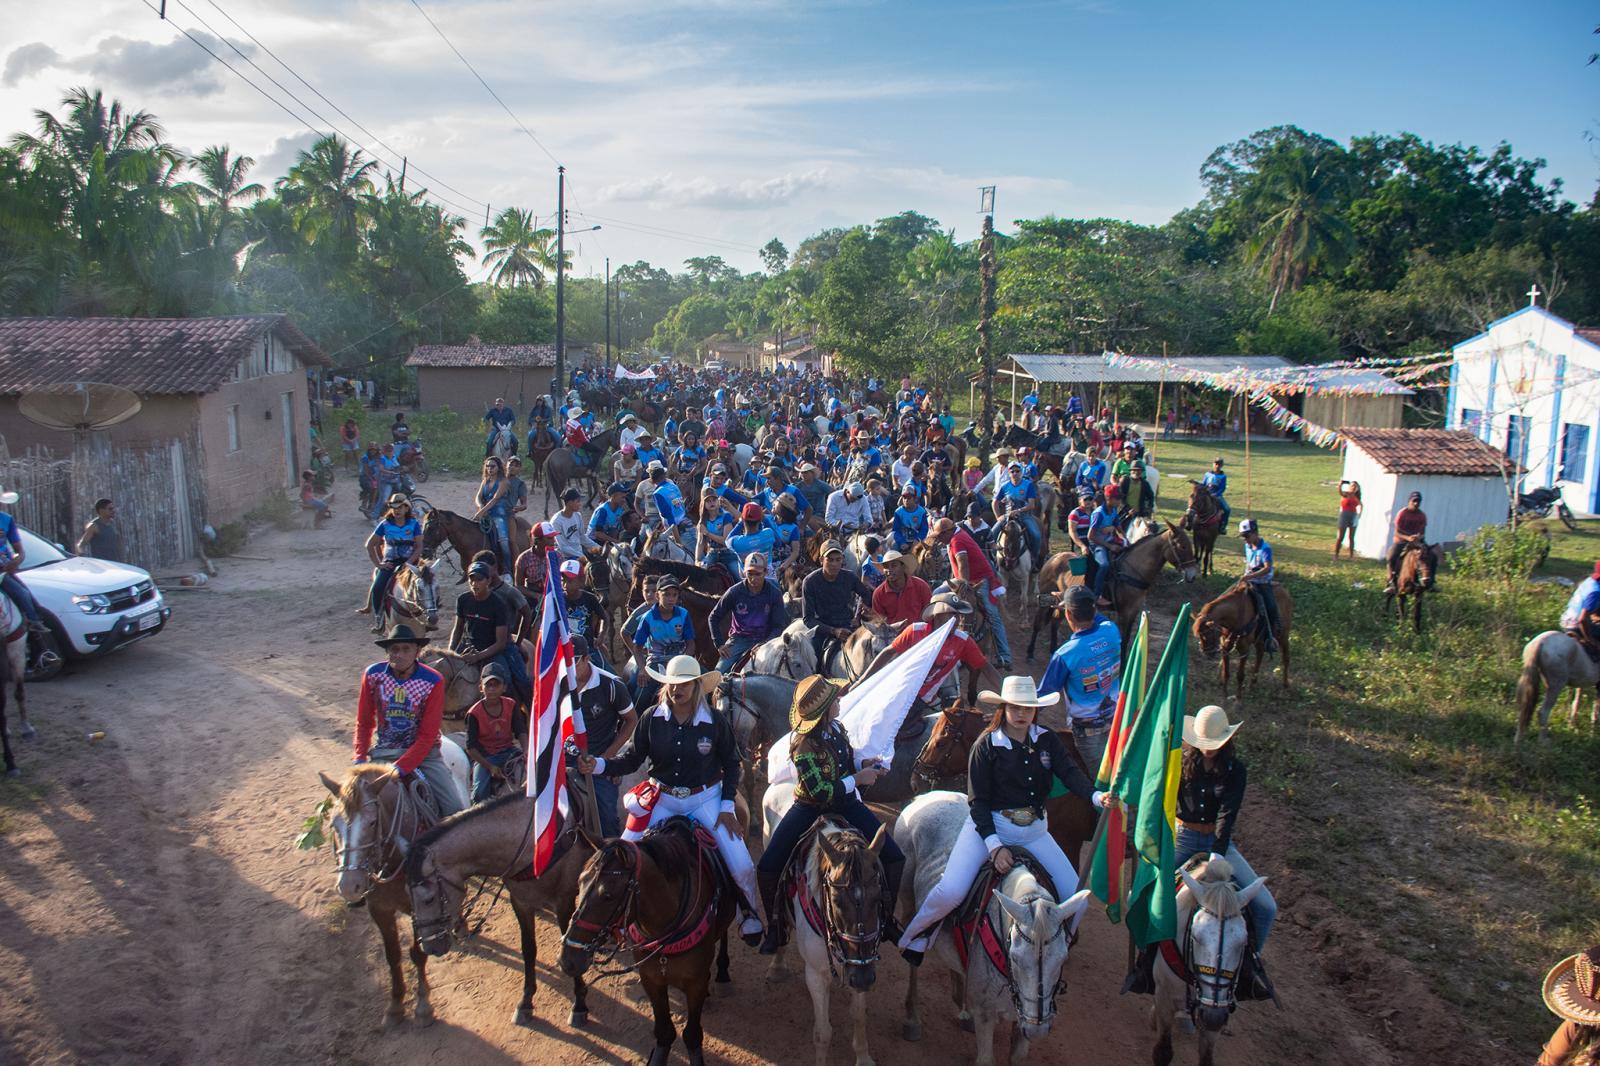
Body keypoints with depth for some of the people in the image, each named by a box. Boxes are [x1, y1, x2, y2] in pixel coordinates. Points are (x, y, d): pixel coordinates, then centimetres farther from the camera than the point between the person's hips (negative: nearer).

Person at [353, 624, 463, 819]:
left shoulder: (433, 681, -12)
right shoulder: (373, 675, -6)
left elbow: (427, 736, -13)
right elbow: (364, 722, 5)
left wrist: (399, 768, -23)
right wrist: (360, 758, -9)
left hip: (423, 751, -1)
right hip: (383, 752, 2)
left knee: (454, 809, -13)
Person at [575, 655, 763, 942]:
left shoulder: (715, 722, -11)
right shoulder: (652, 719, -8)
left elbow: (731, 764, 0)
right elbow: (631, 759, -4)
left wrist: (727, 807, -6)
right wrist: (598, 764, -22)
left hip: (705, 799, -2)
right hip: (662, 799, 2)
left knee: (742, 866, -10)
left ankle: (748, 912, 22)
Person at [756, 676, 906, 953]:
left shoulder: (836, 728, -5)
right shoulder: (804, 746, -25)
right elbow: (820, 792, -25)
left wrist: (863, 763, -4)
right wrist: (857, 779, -21)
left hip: (846, 804, 5)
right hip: (810, 809, -5)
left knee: (895, 858, -5)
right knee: (767, 867, -16)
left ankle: (886, 920, 17)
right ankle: (775, 927, 9)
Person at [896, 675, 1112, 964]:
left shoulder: (1046, 740, 3)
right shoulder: (987, 745, -9)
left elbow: (1070, 773, -11)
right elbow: (978, 801, -10)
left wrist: (1096, 796, -33)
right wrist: (994, 846, -20)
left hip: (1034, 830, 5)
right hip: (989, 826, -4)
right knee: (950, 891, -22)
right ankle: (916, 937, 5)